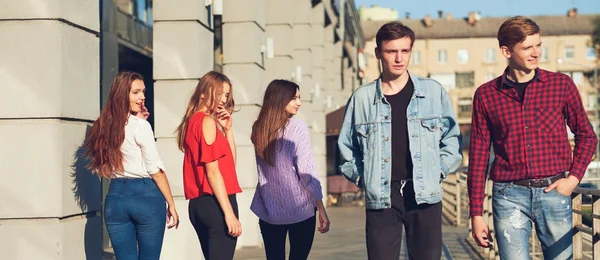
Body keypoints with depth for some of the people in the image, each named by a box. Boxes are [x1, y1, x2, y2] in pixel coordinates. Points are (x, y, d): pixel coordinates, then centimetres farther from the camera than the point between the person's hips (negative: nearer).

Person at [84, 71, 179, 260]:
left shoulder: (103, 127, 8)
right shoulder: (141, 126, -11)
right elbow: (155, 170, -10)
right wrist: (171, 204, -2)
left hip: (115, 196, 5)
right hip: (146, 196, -5)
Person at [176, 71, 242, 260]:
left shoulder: (192, 121, 17)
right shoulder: (207, 121, -10)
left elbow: (230, 161, 17)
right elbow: (212, 171, -17)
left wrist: (227, 129, 7)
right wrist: (229, 213, -19)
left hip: (198, 203, 10)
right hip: (215, 203, -10)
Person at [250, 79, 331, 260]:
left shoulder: (258, 129, 6)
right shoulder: (297, 127, -10)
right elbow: (306, 171, -13)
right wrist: (321, 209, -9)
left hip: (269, 211, 4)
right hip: (300, 210, -4)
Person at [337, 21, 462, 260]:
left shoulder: (433, 92, 4)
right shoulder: (362, 97, 4)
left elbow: (451, 138, 12)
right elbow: (347, 147, 15)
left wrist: (439, 171, 2)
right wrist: (361, 178, 5)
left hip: (425, 195, 0)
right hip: (381, 197, 0)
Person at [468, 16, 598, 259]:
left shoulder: (561, 84, 4)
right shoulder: (486, 94, 3)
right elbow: (478, 155, 5)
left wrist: (574, 178, -3)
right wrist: (476, 214, 3)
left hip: (553, 192, 1)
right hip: (509, 195, -1)